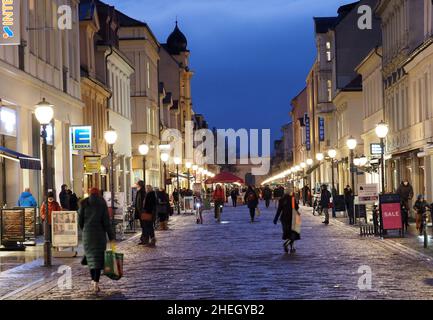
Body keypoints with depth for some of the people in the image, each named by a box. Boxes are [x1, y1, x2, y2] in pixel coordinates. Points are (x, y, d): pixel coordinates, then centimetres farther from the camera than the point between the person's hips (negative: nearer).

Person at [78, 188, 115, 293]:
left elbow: (80, 220, 2)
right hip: (100, 233, -1)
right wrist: (111, 236, -3)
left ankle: (93, 280, 17)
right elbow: (106, 221, -6)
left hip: (87, 233, 1)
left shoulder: (84, 203, 1)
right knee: (98, 258, 1)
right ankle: (96, 283, -9)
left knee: (90, 257, 16)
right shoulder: (102, 204, -2)